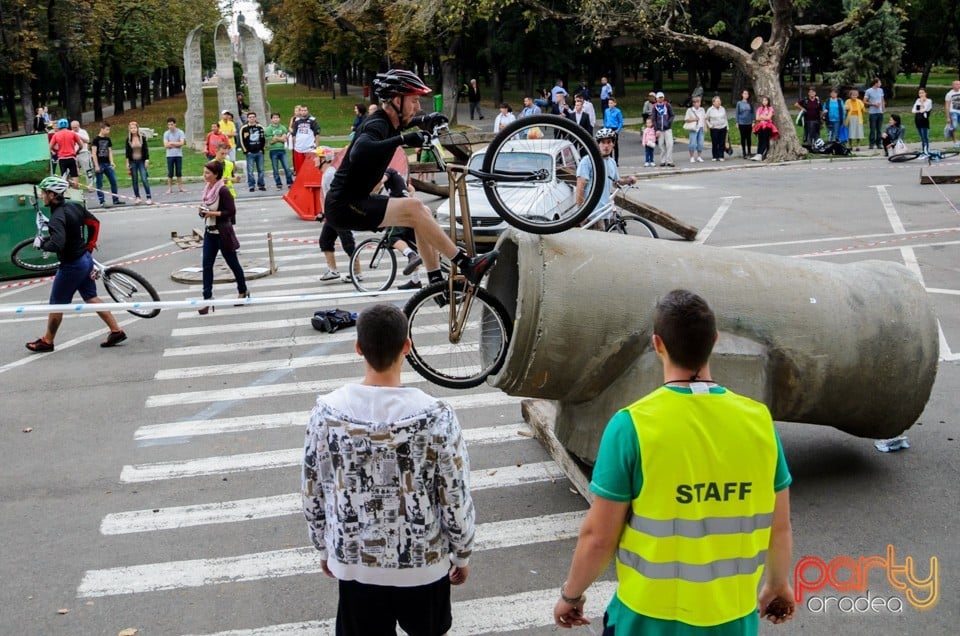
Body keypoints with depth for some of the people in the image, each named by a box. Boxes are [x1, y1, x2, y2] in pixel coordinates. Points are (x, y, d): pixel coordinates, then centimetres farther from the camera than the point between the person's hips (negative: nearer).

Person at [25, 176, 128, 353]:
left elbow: (57, 245, -38)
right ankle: (116, 331, 16)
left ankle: (47, 341, 22)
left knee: (56, 304, 7)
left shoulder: (57, 217, -25)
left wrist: (41, 243, -19)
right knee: (91, 297, 17)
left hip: (71, 265, -8)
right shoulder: (74, 206, 1)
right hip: (85, 259, 8)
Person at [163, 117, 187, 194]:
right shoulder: (166, 133, 0)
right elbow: (166, 145, -8)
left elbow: (182, 143, -12)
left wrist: (171, 143, -9)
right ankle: (170, 188, 7)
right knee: (170, 173, 2)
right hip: (170, 155, 0)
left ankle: (180, 187, 12)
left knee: (179, 172, 5)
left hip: (179, 155, 0)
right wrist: (177, 144, -8)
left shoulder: (180, 132, -1)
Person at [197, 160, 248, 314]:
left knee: (232, 262, 9)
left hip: (223, 233, -7)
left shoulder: (223, 190, -17)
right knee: (207, 265, 1)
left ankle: (243, 292, 28)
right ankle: (207, 299, 2)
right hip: (209, 232, 7)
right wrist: (202, 211, -4)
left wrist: (213, 213, -23)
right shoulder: (207, 188, 6)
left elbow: (231, 211, -19)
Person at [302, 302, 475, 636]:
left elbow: (312, 495, -4)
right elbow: (456, 501, -13)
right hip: (423, 561, -1)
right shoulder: (436, 416, -22)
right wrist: (462, 555, 5)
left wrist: (323, 549, 13)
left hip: (354, 562, 2)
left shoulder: (326, 412, -16)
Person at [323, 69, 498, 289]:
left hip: (356, 201, 10)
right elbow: (359, 152, -42)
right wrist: (403, 139, -43)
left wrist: (423, 120, 22)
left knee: (423, 213, 9)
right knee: (414, 207, -22)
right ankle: (467, 266, -20)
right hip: (344, 206, -10)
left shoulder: (386, 121, 9)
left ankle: (436, 281, 11)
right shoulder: (377, 125, -19)